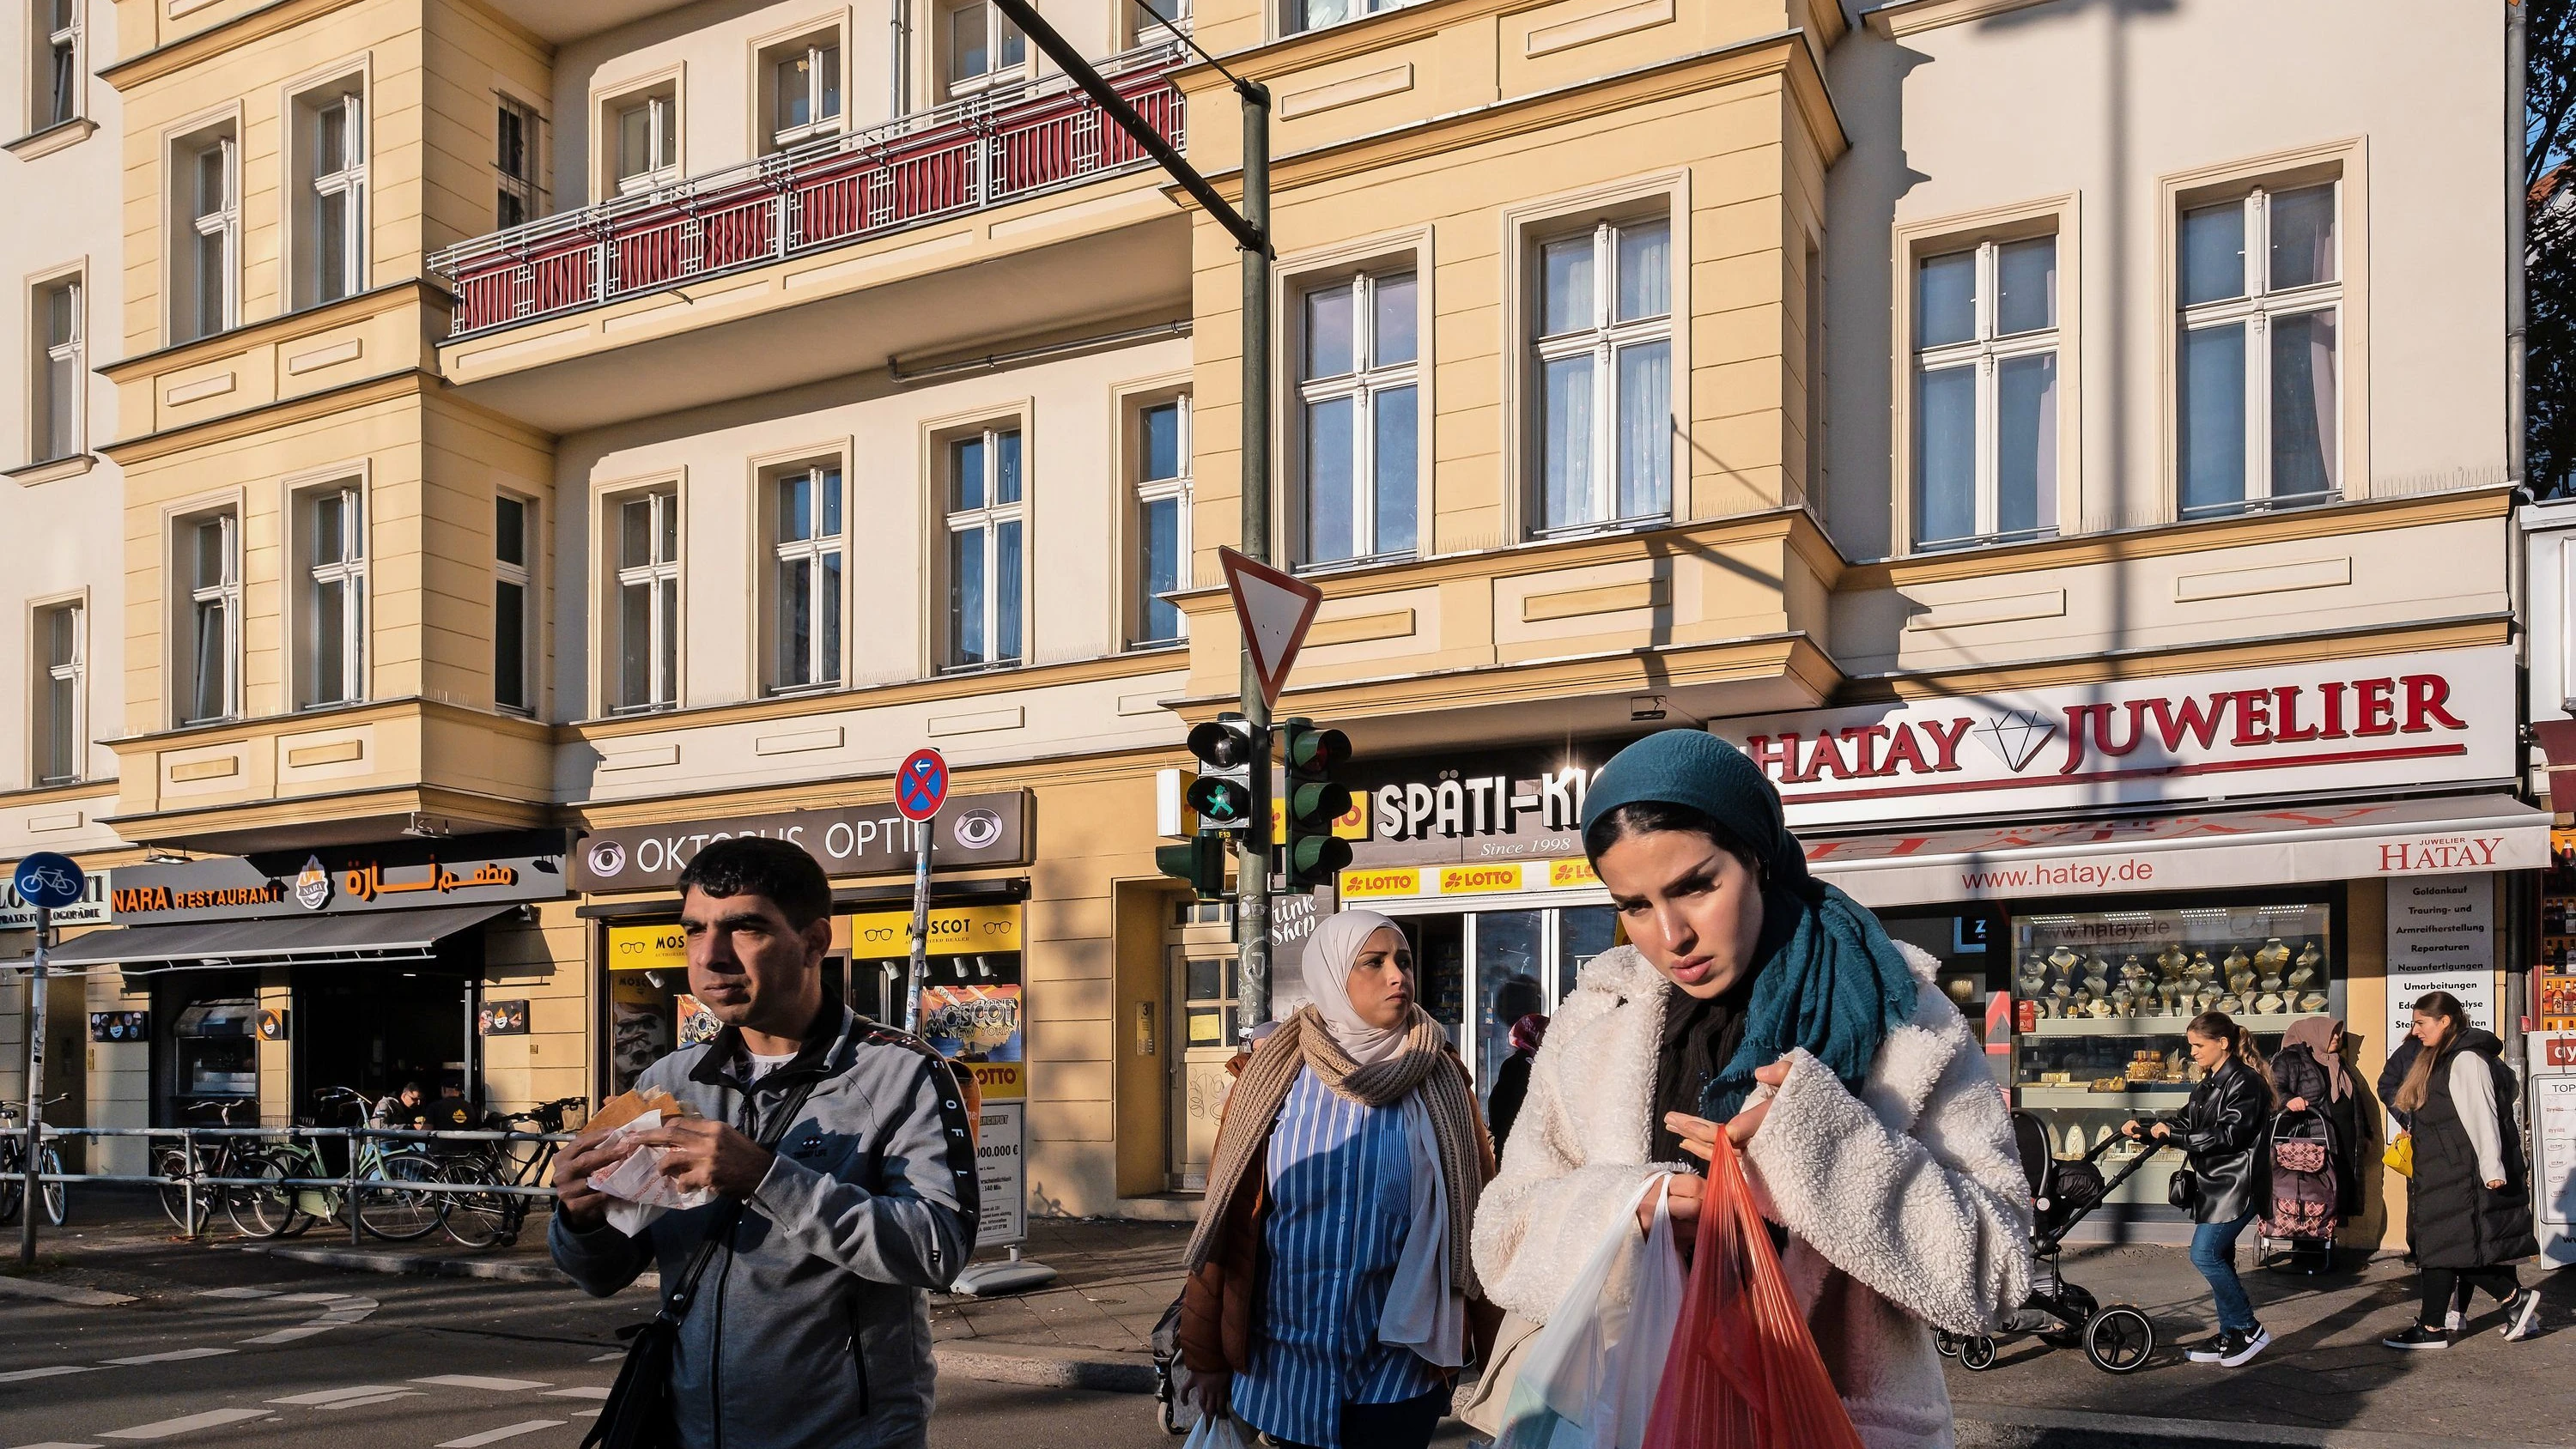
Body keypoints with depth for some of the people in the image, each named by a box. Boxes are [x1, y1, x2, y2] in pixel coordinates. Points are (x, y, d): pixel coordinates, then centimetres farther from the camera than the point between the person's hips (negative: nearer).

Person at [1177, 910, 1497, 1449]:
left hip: (1401, 1364, 0)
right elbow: (1229, 1213, 0)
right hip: (1288, 1359, 1)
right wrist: (1207, 1354, 1)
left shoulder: (1439, 1081, -1)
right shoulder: (1277, 1074, -3)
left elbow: (1476, 1210, -1)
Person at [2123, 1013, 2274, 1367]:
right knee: (2218, 1259, 11)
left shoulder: (2245, 1083, -15)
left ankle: (2250, 1330, -1)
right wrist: (2145, 1128, 2)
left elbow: (2230, 1134, -22)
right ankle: (2230, 1336, 18)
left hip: (2237, 1185, -10)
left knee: (2205, 1255, -13)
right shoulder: (2208, 1084, 16)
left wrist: (2173, 1134, -24)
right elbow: (2185, 1121, 17)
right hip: (2214, 1184, 10)